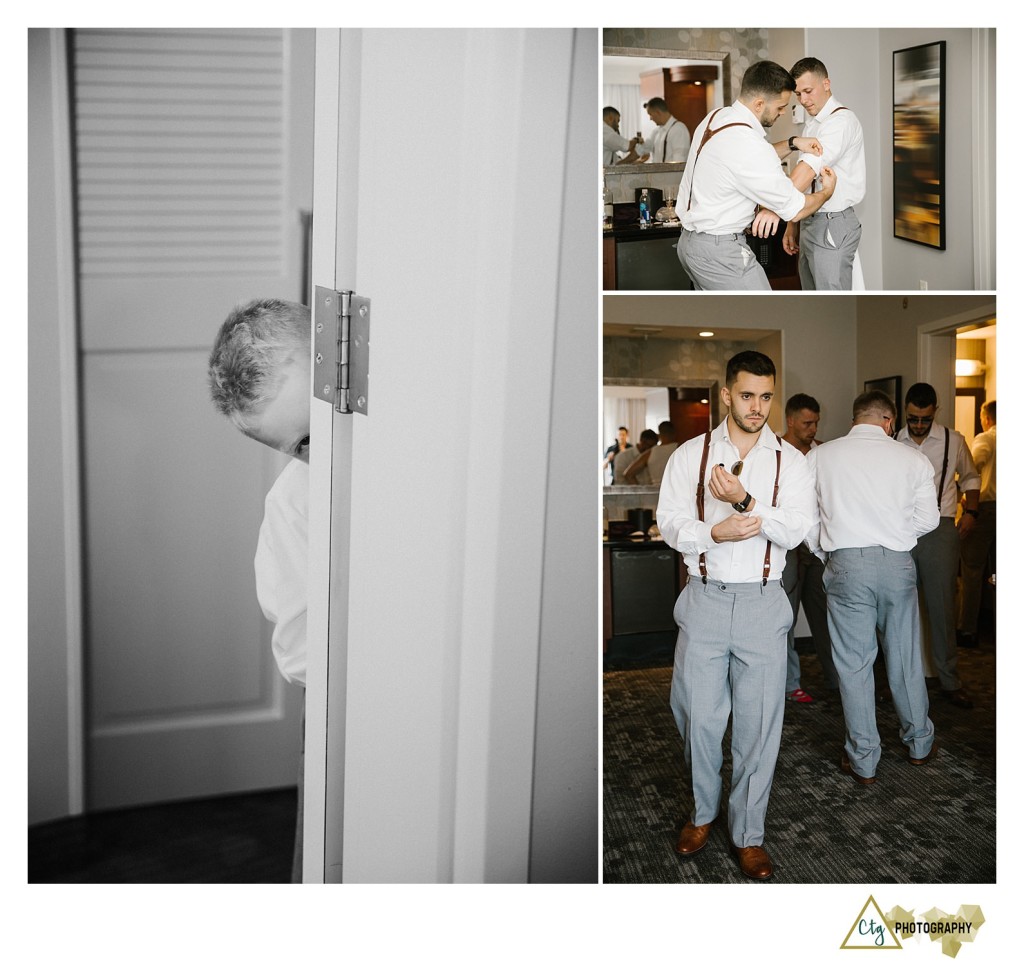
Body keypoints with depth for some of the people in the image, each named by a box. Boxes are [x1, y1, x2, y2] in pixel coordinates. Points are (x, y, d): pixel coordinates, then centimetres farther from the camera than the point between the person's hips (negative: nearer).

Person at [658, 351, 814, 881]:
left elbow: (795, 530, -8)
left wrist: (746, 502, -22)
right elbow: (669, 522, -2)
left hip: (762, 604, 0)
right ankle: (703, 811, 33)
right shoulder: (690, 455, 3)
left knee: (759, 722, 6)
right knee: (699, 717, 7)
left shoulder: (789, 461, 3)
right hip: (704, 599, 0)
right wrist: (715, 532, -19)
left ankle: (748, 832, 25)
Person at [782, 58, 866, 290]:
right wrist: (792, 224, 15)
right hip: (810, 223, 9)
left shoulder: (842, 120, -14)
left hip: (832, 226, -9)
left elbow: (811, 166, -30)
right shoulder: (811, 125, 17)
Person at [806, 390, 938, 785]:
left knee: (854, 664, 7)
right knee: (905, 658, 17)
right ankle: (919, 743, 36)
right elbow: (927, 520, 4)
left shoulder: (820, 456, 0)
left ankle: (863, 761, 17)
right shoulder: (913, 459, 1)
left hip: (846, 564, -1)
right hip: (897, 563, 2)